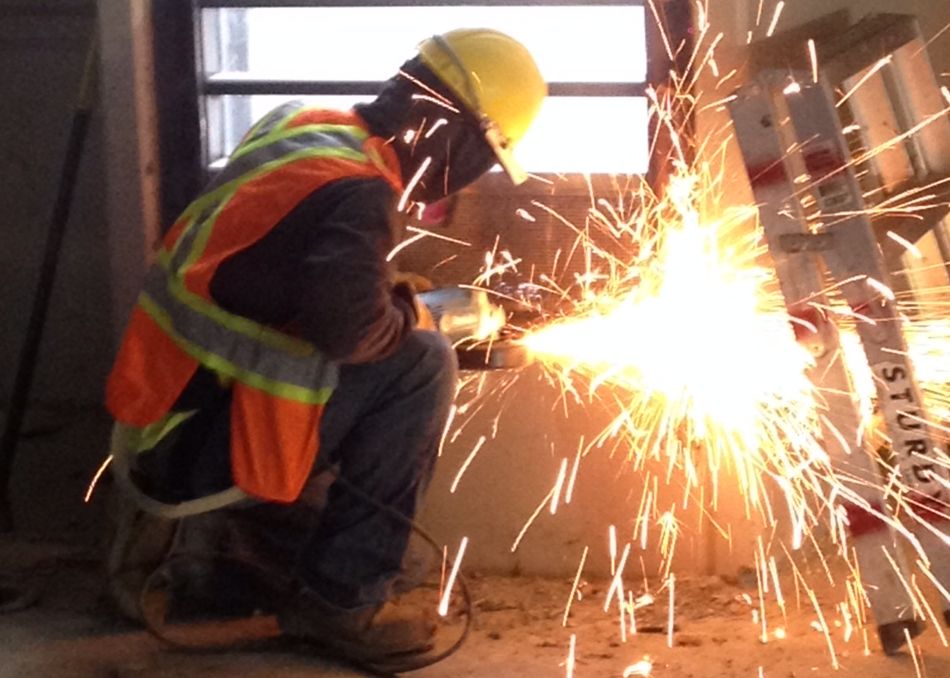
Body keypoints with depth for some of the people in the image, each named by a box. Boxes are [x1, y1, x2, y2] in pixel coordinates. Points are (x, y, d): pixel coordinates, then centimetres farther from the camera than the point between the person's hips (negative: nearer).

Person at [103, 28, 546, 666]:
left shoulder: (300, 125, 5)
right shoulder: (358, 193, -19)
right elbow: (348, 322, -34)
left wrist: (397, 302, 10)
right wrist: (408, 313, -12)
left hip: (164, 422, 9)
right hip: (192, 448, -9)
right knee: (419, 366, -13)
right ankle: (344, 600, -5)